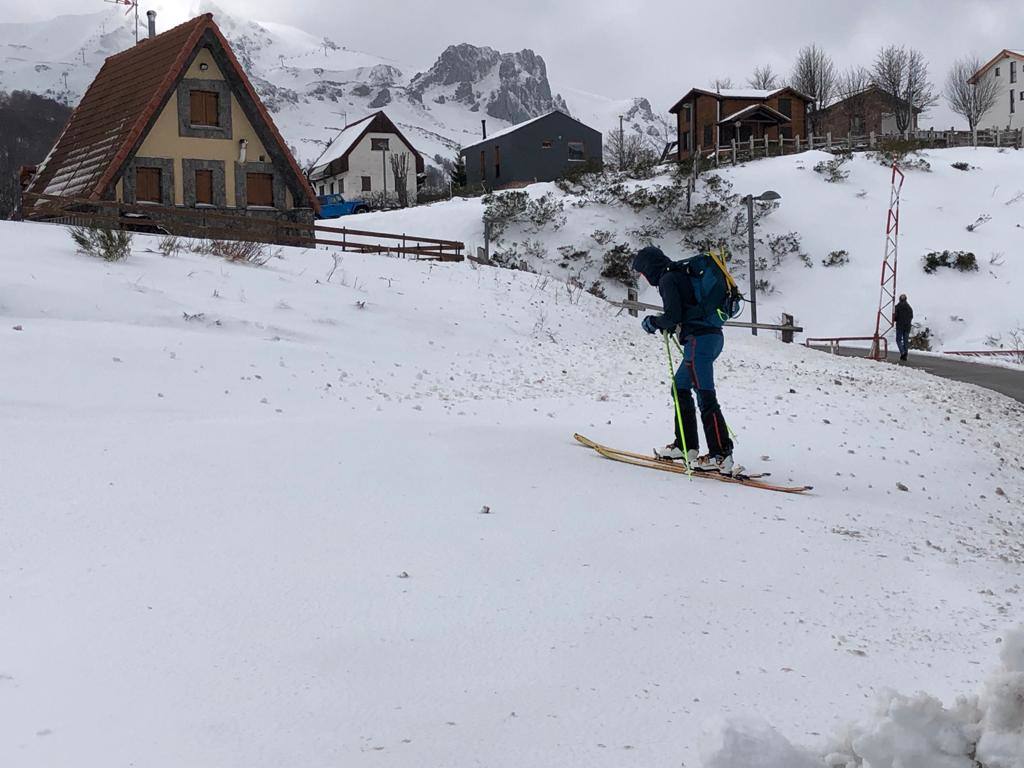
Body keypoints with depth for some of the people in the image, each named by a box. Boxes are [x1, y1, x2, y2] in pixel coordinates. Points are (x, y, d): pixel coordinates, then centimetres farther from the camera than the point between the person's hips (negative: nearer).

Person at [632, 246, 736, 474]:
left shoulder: (667, 280, -7)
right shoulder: (680, 275, 22)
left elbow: (673, 316, -16)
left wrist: (653, 322, 1)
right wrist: (666, 325, 18)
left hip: (699, 339, -10)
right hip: (713, 337, 10)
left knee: (705, 397, -12)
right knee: (680, 387, 19)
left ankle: (721, 456, -15)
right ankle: (685, 446, 23)